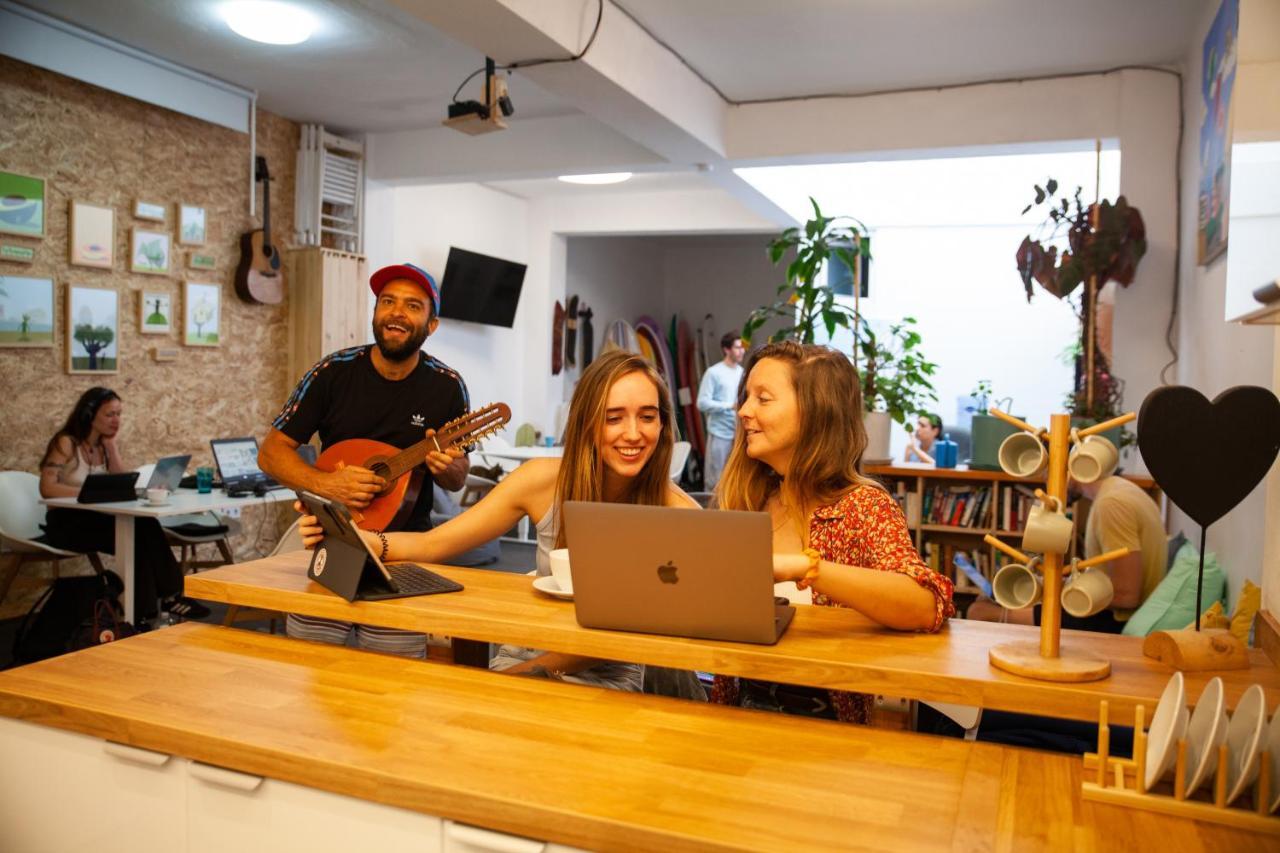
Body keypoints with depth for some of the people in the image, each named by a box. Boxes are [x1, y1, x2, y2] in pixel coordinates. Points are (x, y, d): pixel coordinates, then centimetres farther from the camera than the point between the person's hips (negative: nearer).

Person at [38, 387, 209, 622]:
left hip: (95, 519, 5)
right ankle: (166, 597, -21)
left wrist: (112, 447, -4)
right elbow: (47, 488, -20)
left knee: (144, 527, -26)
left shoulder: (106, 444, 10)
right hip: (66, 523, -5)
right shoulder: (66, 443, -9)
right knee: (134, 535, -29)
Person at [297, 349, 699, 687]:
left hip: (605, 683, -3)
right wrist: (348, 537, -24)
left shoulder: (674, 513, -14)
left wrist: (534, 669, -24)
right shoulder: (544, 480, -8)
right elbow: (434, 544, -6)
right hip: (521, 660, 3)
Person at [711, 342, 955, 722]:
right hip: (742, 709, 4)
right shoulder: (750, 500, 5)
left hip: (826, 719, -3)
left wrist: (802, 566, -36)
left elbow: (928, 607, -25)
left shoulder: (862, 506, -8)